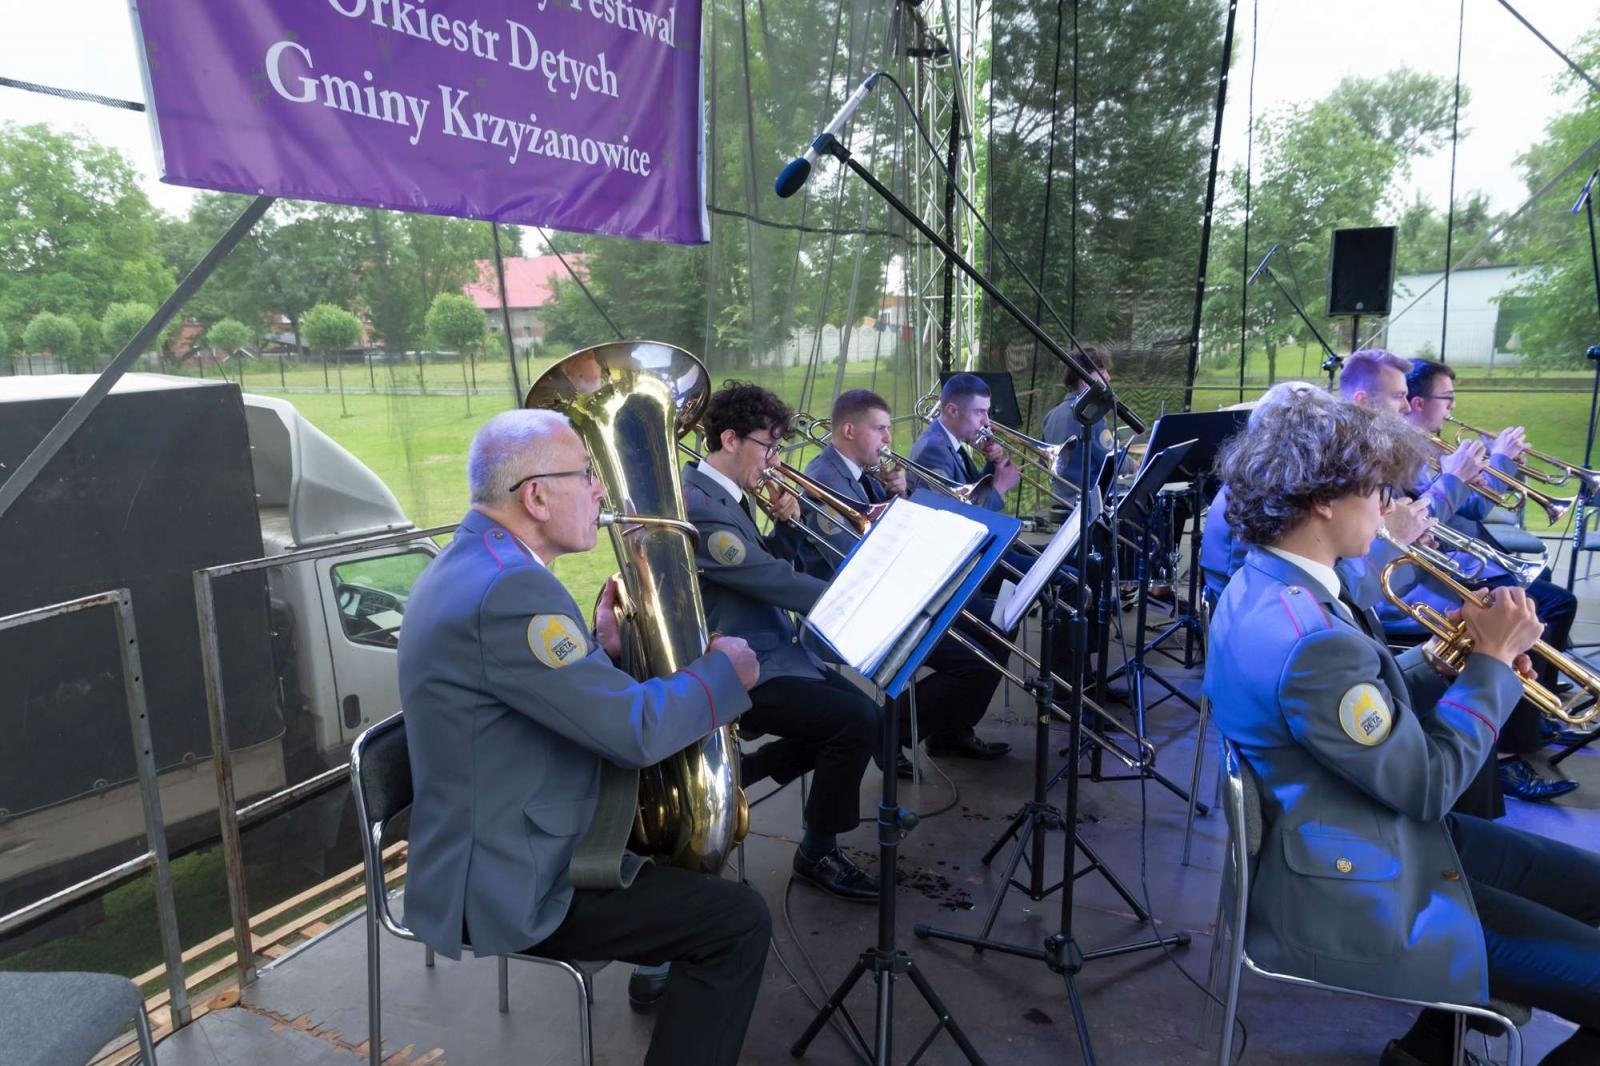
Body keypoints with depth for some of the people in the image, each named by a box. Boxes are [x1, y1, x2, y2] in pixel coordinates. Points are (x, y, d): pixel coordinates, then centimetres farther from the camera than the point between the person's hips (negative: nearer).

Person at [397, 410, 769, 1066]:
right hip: (505, 885, -10)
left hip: (495, 844, 10)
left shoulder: (470, 564, 6)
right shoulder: (509, 588, -27)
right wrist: (725, 671, -12)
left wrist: (602, 649, -2)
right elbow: (636, 731, -27)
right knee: (738, 922, -9)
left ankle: (660, 963, 42)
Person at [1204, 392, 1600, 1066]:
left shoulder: (1269, 583, 0)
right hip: (1356, 893, -10)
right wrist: (1492, 660, -11)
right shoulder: (1310, 639, -32)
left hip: (1371, 836, 10)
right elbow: (1427, 783, -20)